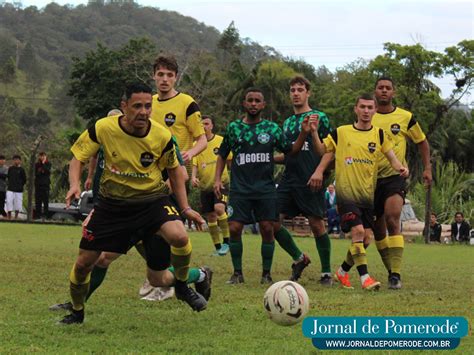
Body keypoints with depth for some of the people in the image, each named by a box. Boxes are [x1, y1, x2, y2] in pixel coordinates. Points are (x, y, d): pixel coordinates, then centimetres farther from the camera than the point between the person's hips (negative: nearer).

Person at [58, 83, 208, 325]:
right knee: (83, 263, 1)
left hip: (152, 199, -1)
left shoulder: (162, 136, -14)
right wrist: (75, 184, -22)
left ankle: (182, 286, 0)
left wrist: (185, 208, 1)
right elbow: (78, 157, -3)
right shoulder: (103, 129, -17)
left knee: (179, 236, -30)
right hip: (112, 202, 1)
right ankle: (77, 312, 30)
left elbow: (174, 170, 4)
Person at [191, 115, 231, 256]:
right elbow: (194, 164, -1)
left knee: (219, 208, -26)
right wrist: (193, 177, -20)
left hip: (221, 182, -3)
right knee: (210, 216, 7)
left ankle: (227, 241, -13)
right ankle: (218, 247, 21)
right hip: (205, 186, 3)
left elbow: (231, 160, 6)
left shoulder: (221, 141, -2)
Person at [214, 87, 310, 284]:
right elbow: (222, 155, 14)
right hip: (240, 188, 0)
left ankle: (266, 273, 10)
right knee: (234, 228, -8)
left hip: (265, 188, 0)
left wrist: (304, 133, -7)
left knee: (267, 229, -3)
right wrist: (217, 179, 3)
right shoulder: (234, 127, 6)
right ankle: (237, 272, 7)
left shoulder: (272, 128, 6)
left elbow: (291, 150, 8)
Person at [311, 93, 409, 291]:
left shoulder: (379, 134, 8)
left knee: (366, 238, 3)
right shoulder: (341, 133, 3)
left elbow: (391, 156, 5)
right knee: (358, 231, -19)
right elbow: (322, 150, 9)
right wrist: (314, 133, -7)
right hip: (346, 192, -4)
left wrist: (400, 168, -16)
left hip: (368, 194, 4)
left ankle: (343, 271, 24)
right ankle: (364, 276, -16)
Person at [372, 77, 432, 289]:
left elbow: (422, 142, 14)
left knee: (393, 220, -21)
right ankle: (391, 271, 23)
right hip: (371, 178, 3)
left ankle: (396, 274, -23)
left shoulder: (405, 118, 2)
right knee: (378, 229, 7)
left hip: (395, 176, -3)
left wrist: (427, 168, 7)